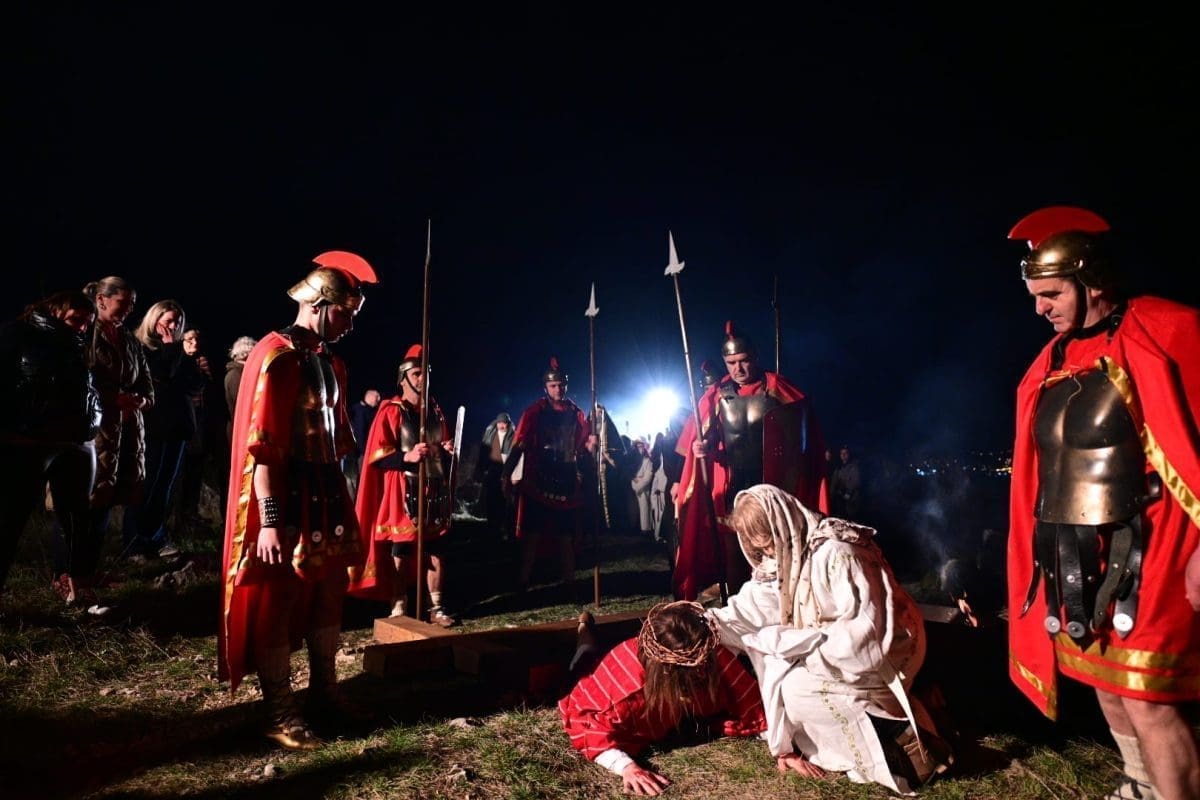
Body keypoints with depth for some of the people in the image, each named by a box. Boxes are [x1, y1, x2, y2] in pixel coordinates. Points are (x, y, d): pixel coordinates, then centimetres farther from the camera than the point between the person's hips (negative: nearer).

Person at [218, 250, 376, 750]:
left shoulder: (331, 363, 13)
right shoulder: (276, 354, -14)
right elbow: (260, 444, -20)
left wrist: (341, 502, 18)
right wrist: (269, 521, -23)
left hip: (326, 496, 9)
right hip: (285, 501, -9)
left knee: (329, 594, 16)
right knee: (277, 603, 3)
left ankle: (324, 690, 32)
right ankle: (280, 715, 15)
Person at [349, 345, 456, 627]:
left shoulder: (435, 411, 14)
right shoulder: (391, 411, -4)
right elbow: (376, 455, -11)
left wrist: (449, 449, 3)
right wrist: (407, 457, -25)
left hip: (434, 490, 6)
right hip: (404, 492, -5)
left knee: (436, 550, 8)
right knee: (400, 552, 1)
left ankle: (436, 608, 16)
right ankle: (399, 609, 12)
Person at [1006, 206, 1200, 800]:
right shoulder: (1049, 364, 10)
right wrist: (1042, 550, 15)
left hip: (1138, 550, -7)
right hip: (1070, 555, 7)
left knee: (1147, 697, -5)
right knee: (1104, 682, 19)